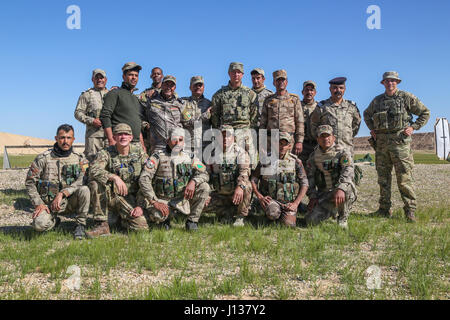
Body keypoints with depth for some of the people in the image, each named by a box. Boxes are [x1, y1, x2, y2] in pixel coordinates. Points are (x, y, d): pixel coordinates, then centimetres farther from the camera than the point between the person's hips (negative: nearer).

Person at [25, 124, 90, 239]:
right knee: (39, 225, -28)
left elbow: (81, 181, -13)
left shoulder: (79, 159, 1)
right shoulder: (43, 158, -2)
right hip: (47, 204, 0)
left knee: (84, 189, -29)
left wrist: (62, 193, -25)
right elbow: (30, 182, 2)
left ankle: (81, 225, -12)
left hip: (69, 202, 1)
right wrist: (38, 203, -10)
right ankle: (54, 220, 10)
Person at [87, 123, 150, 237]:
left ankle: (121, 218, 14)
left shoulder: (140, 153, 0)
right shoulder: (106, 153, -3)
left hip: (130, 199, 1)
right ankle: (102, 225, -19)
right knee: (96, 183, -29)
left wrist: (140, 206, -10)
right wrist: (115, 177, -38)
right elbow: (93, 170, -24)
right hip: (110, 195, 0)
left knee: (141, 227, -22)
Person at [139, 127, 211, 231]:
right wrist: (155, 202, -22)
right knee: (157, 215, -35)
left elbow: (204, 174, -1)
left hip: (182, 200, 3)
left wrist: (193, 182, -24)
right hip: (162, 201, -3)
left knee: (204, 187, -17)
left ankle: (192, 221, -6)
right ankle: (165, 218, 5)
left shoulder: (188, 158, 3)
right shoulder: (158, 157, -7)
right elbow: (143, 179, -14)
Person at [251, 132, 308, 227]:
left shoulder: (296, 162, 1)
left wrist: (296, 203, -7)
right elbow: (253, 180, 6)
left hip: (288, 202, 1)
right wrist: (259, 196, -7)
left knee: (288, 224, -22)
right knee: (273, 214, -33)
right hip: (270, 199, -1)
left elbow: (304, 184, 2)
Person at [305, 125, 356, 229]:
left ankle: (343, 220, -11)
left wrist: (341, 189, -38)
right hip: (323, 195, 4)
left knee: (346, 189, -39)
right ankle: (332, 211, 19)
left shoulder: (343, 151, -6)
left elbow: (348, 171, -22)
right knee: (311, 220, -14)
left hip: (341, 192, -3)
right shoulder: (314, 156, 8)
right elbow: (309, 177, 10)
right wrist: (312, 196, -3)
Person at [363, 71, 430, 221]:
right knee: (383, 178, 7)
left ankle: (410, 210, 0)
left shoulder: (407, 97, 3)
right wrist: (372, 129, 16)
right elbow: (366, 114, 30)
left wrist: (413, 127, -3)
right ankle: (384, 209, 16)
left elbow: (425, 113, 8)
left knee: (404, 178, -7)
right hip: (381, 142, 4)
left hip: (400, 141, -4)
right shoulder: (377, 100, 13)